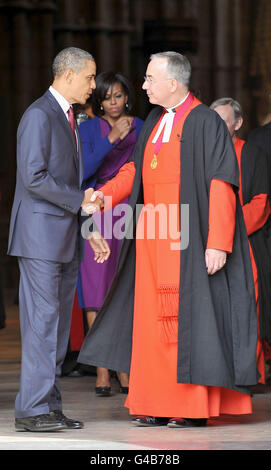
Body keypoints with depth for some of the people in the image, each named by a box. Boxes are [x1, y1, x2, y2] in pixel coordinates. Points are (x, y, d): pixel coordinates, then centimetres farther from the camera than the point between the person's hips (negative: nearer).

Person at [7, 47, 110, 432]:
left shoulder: (68, 118, 19)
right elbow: (35, 177, -20)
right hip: (40, 234, -9)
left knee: (59, 325, 8)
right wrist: (80, 199, -13)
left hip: (65, 239, 9)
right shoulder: (39, 115, -11)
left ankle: (50, 407, 11)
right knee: (42, 321, -10)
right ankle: (32, 410, -8)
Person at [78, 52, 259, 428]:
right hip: (153, 238, 8)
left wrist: (218, 243, -20)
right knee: (154, 320, 6)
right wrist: (104, 195, 1)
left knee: (189, 317, -4)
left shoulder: (206, 123, -11)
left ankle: (195, 407, 1)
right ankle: (160, 406, 11)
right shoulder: (155, 122, 13)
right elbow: (136, 168, 20)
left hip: (187, 239, -8)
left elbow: (222, 185, -15)